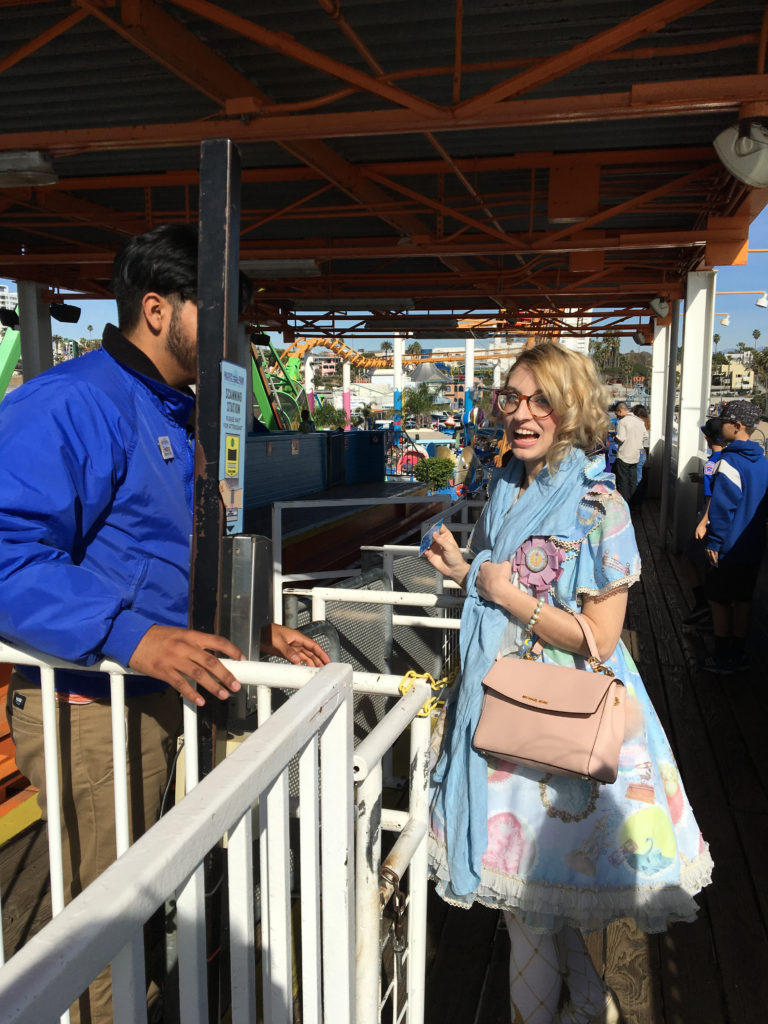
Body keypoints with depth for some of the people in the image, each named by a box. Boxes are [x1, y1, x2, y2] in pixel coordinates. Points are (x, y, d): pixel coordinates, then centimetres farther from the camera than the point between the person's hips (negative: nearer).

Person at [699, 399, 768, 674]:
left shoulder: (730, 461, -19)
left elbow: (722, 506, -21)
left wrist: (713, 541, -15)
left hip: (729, 548, -7)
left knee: (719, 600, 5)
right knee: (743, 599, 15)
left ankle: (722, 658, 13)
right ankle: (738, 654, 25)